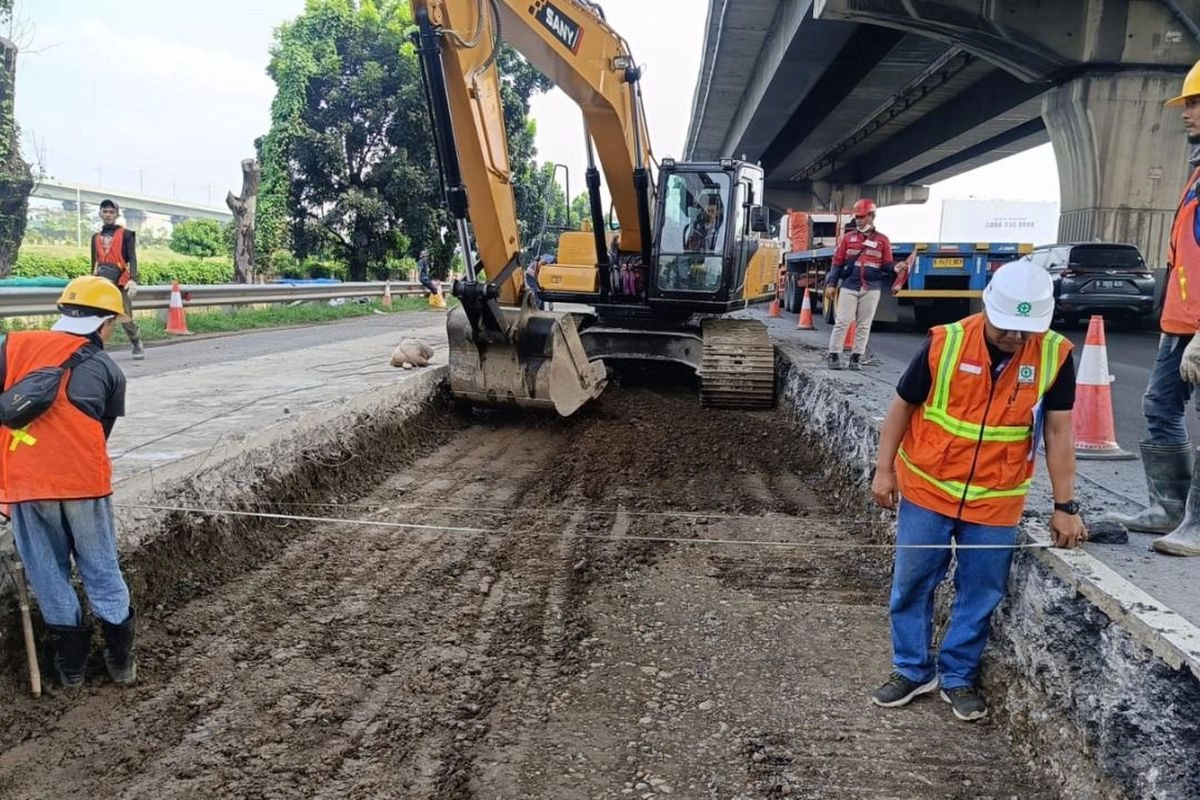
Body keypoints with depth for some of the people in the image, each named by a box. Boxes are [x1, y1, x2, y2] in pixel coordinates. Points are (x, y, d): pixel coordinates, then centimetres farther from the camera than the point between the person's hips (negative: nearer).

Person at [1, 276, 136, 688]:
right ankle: (121, 658, 22)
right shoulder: (108, 371, 6)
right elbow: (101, 433, 10)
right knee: (101, 570, 13)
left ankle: (71, 662, 22)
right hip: (83, 482, -1)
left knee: (48, 573, 14)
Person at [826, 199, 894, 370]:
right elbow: (837, 262, 6)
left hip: (871, 289, 1)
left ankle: (856, 357, 10)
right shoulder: (848, 238, 7)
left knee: (864, 325, 4)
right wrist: (831, 283, -1)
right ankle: (834, 355, 1)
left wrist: (895, 269, -15)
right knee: (842, 322, -4)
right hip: (849, 287, -1)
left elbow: (887, 265, 7)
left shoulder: (882, 240, 7)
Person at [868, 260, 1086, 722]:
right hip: (927, 487, -1)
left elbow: (1058, 432, -4)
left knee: (981, 592, 9)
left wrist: (1065, 505, -4)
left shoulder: (1054, 356, -10)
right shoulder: (946, 343, -15)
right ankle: (913, 669, 25)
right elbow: (902, 407, -4)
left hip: (996, 499, 1)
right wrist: (884, 470, -5)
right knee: (911, 580, 7)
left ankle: (958, 677, 27)